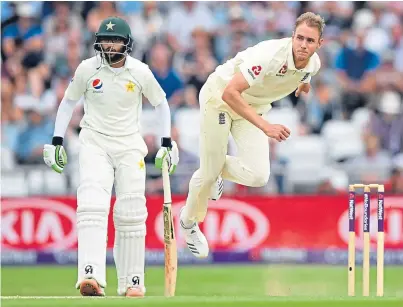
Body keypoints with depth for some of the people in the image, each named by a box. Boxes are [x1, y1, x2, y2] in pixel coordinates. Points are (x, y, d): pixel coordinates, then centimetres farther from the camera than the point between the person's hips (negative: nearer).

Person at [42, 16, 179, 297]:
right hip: (94, 143, -1)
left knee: (131, 213, -1)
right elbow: (68, 102, 8)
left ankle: (131, 282, 10)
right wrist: (57, 141, 4)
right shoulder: (87, 69, -6)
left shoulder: (140, 72, -6)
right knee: (92, 204, -20)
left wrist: (167, 143, 5)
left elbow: (161, 103, 8)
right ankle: (91, 276, -33)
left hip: (130, 145, 1)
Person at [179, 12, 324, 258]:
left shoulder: (313, 64, -14)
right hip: (219, 98, -6)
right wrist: (265, 126, -47)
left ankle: (218, 168, 20)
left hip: (254, 107, 6)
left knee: (258, 176, -13)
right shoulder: (270, 54, -36)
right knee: (208, 174, 1)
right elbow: (230, 93, -42)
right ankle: (189, 221, 31)